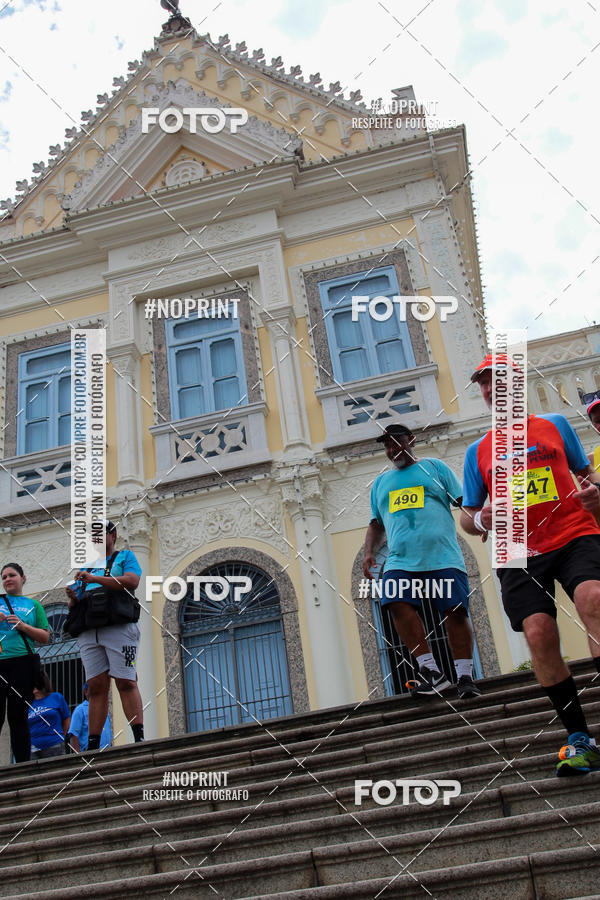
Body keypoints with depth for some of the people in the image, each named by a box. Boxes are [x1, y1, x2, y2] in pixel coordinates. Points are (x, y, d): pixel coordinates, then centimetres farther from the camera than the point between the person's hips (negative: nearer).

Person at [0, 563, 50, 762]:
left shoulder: (33, 605, 16)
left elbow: (45, 637, 9)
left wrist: (23, 626, -5)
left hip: (21, 664, -1)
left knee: (18, 717, -2)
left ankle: (22, 765, -1)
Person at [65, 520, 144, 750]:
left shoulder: (125, 557, 13)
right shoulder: (86, 567, 27)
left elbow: (132, 582, -8)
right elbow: (75, 604, 26)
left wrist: (95, 579, -12)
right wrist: (73, 599, 1)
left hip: (119, 627, -5)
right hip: (88, 633, 5)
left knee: (126, 682, -12)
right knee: (96, 686, 0)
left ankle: (139, 738, -14)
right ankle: (93, 744, -2)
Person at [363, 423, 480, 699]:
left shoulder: (434, 467, 15)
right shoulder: (380, 482, 25)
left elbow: (464, 503, 10)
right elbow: (376, 524, 27)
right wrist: (369, 552, 12)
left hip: (443, 556, -2)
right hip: (401, 560, 2)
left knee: (456, 611, -9)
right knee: (397, 603, -21)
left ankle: (465, 676, 3)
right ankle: (430, 669, -16)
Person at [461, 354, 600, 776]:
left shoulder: (555, 424, 14)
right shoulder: (478, 451, 15)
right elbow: (467, 515, 18)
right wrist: (480, 520, -6)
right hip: (520, 552, 1)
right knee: (539, 633, -16)